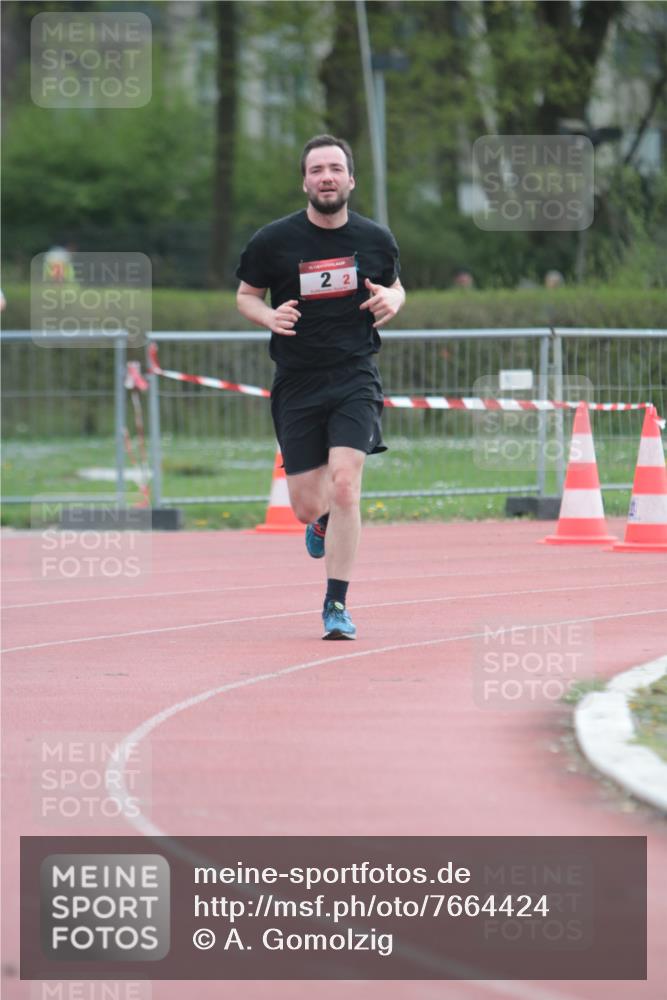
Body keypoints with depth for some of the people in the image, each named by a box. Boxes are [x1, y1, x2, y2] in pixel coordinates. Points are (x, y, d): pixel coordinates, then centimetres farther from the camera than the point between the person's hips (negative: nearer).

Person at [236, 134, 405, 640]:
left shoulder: (376, 239, 2)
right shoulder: (273, 241, -4)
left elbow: (395, 286, 20)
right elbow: (246, 295, 9)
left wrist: (392, 300, -4)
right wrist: (269, 315, -13)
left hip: (355, 375, 0)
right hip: (297, 383, 0)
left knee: (345, 484, -18)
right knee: (307, 505, 2)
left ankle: (337, 605, -8)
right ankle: (323, 520, 43)